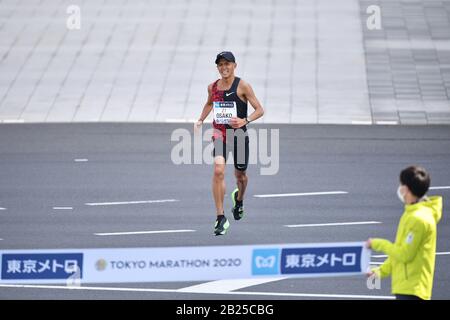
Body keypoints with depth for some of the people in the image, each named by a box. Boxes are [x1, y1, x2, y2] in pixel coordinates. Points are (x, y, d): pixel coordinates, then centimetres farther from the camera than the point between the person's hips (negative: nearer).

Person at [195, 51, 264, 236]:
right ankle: (220, 217, -19)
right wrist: (200, 120, 12)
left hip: (239, 135, -1)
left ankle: (239, 199, 51)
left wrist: (244, 121, -25)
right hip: (219, 134, 1)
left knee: (240, 175, 15)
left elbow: (260, 110, -9)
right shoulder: (213, 87, 4)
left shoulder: (242, 86, -9)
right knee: (218, 171, -20)